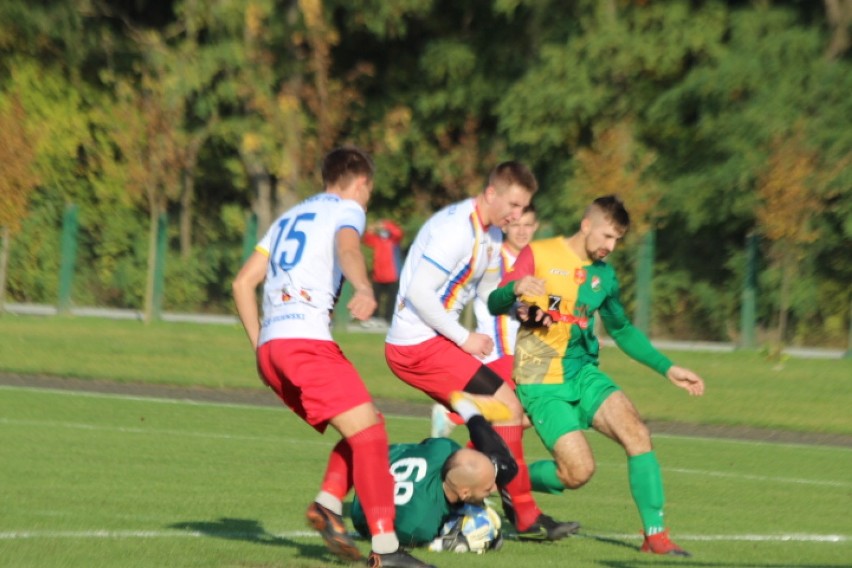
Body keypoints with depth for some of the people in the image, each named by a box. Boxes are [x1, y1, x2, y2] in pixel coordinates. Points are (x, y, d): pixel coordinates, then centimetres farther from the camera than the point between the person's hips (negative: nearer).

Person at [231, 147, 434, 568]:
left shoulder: (290, 217, 29)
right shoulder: (347, 209, 7)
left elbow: (243, 282, 25)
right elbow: (347, 248, -17)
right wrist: (364, 288, -36)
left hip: (269, 347, 8)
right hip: (306, 339, -8)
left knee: (362, 430, 14)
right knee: (368, 431, -12)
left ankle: (327, 504, -6)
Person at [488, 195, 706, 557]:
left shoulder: (604, 275, 10)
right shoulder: (538, 255, -8)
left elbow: (622, 331, 23)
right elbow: (494, 304, -14)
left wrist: (668, 369, 16)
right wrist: (516, 289, -37)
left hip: (583, 374, 5)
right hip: (542, 383, -5)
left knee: (636, 432, -19)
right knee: (578, 471, -17)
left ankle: (655, 534, -15)